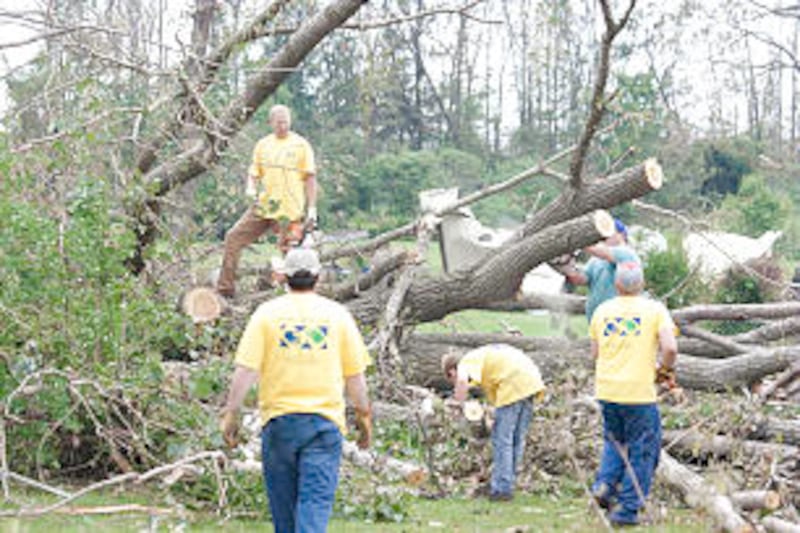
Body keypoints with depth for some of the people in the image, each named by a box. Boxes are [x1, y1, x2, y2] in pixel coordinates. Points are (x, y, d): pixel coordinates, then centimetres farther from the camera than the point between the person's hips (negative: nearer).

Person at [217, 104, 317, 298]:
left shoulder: (301, 145, -1)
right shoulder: (262, 145, 11)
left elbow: (310, 178, -1)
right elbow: (254, 173, 16)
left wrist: (312, 209, -8)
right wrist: (251, 188, -8)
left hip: (290, 210, -5)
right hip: (263, 206, 5)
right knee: (233, 238, -1)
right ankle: (225, 289, 4)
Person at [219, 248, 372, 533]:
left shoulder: (267, 312, 1)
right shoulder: (337, 314, 4)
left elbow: (245, 370, -4)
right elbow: (355, 374, 7)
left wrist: (231, 413, 1)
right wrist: (364, 415, 16)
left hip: (278, 421, 0)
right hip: (325, 421, 0)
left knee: (283, 502, 13)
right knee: (316, 501, -6)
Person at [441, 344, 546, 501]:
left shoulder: (467, 363, 2)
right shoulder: (482, 356, 28)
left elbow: (462, 381, -21)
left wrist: (459, 403, -9)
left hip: (514, 385, -9)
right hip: (531, 380, 9)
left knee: (502, 438, 0)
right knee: (517, 438, 16)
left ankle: (502, 489, 2)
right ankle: (506, 484, 25)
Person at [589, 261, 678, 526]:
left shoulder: (602, 310, 6)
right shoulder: (654, 309, -5)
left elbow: (595, 353, 10)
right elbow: (670, 348, -15)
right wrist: (665, 371, 3)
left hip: (607, 389, 4)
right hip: (639, 392, -4)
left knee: (614, 442, 26)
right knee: (641, 452, 8)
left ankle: (604, 483, 5)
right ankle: (627, 509, 7)